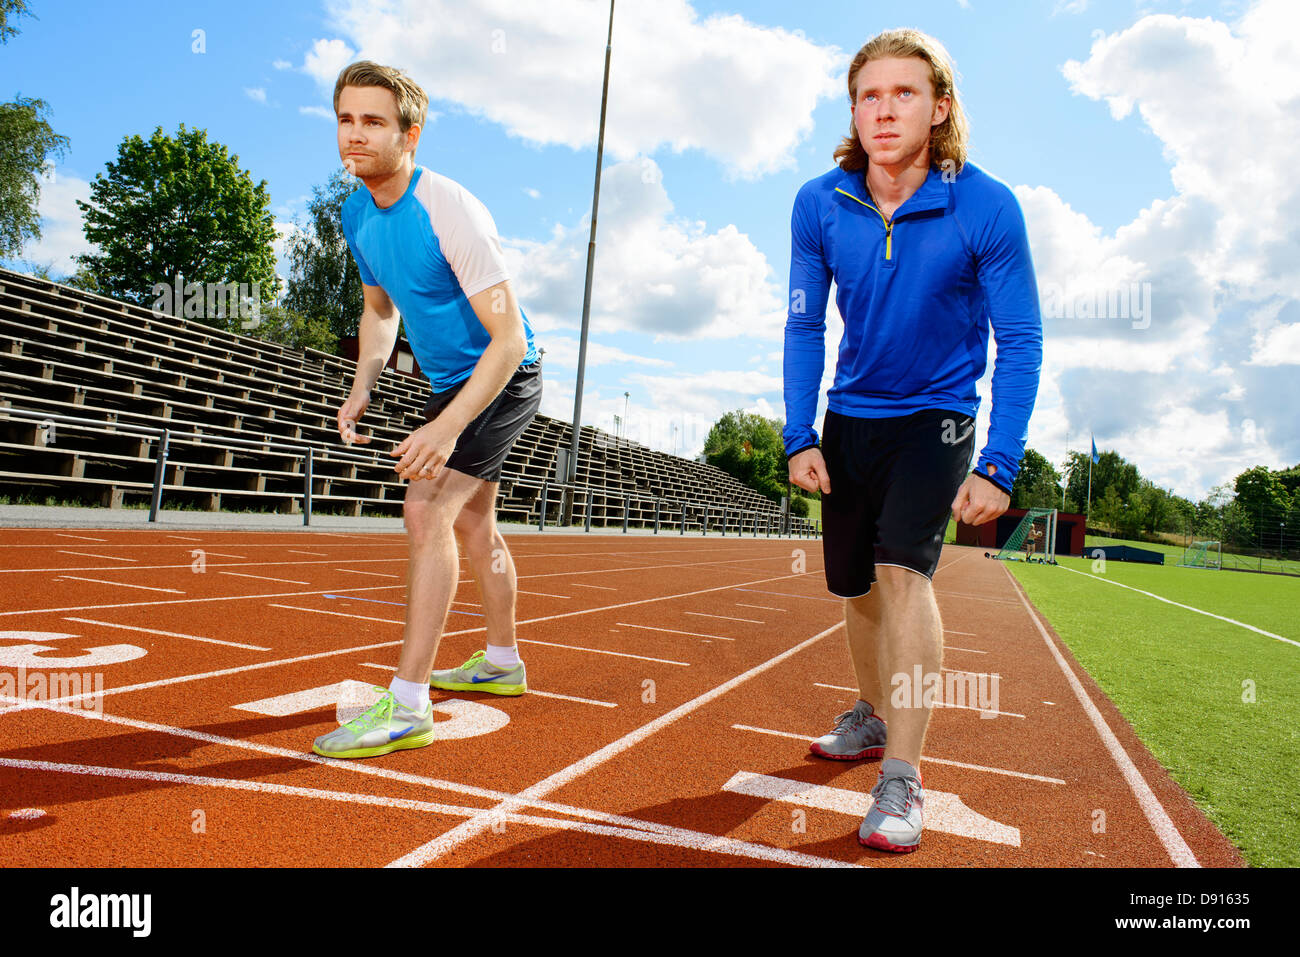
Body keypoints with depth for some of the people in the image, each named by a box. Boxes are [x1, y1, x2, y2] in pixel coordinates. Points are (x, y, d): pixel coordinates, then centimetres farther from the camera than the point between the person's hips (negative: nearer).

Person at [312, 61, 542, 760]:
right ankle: (502, 663, 36)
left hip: (502, 381, -9)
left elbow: (510, 340, -30)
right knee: (471, 525, 17)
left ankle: (407, 707, -16)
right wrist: (363, 386, -1)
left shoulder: (449, 211, -26)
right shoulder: (357, 214, 0)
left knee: (427, 511, -21)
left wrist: (447, 426, -40)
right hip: (449, 382, 9)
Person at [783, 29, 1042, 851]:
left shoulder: (987, 208, -16)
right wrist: (800, 437, -7)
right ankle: (875, 716, 37)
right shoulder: (818, 205, -8)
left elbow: (1022, 342, -12)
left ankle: (902, 777, -14)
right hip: (850, 417, 4)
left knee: (904, 567, -23)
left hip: (938, 415, -3)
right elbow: (804, 326, 1)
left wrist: (999, 466, -19)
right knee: (856, 585, 12)